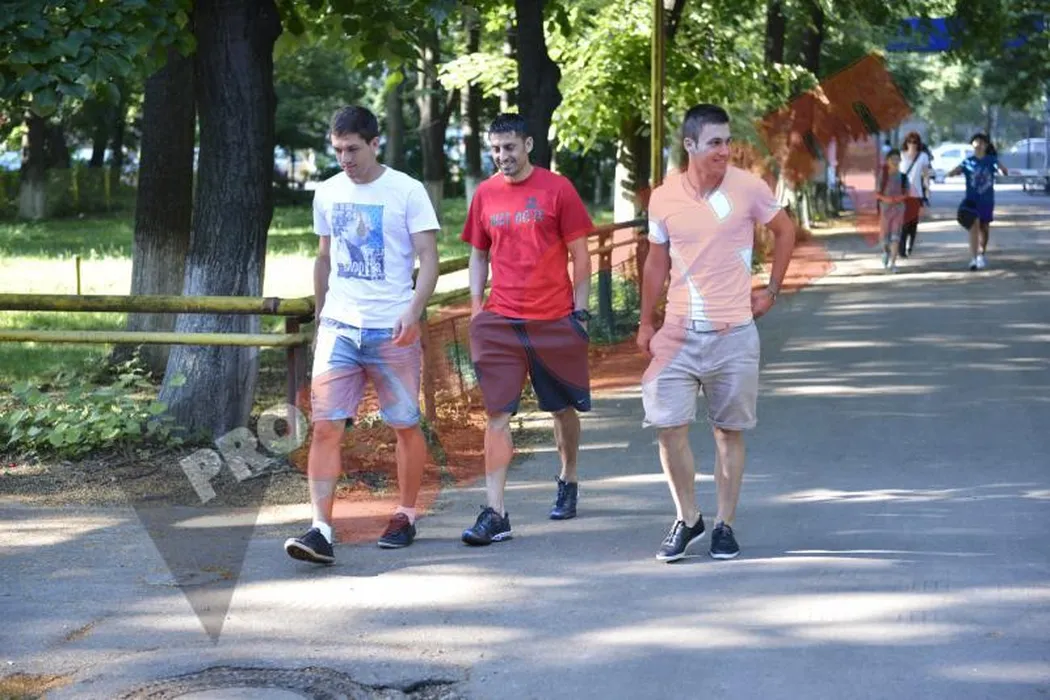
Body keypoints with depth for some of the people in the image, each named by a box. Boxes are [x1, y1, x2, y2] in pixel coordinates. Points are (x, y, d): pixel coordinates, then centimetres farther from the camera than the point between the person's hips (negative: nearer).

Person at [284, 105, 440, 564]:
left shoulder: (406, 191, -4)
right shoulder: (328, 193, 10)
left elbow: (428, 259, -7)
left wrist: (413, 311, -22)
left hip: (392, 331, -3)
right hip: (339, 326, 3)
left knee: (405, 425, 7)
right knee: (326, 426, -9)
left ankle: (405, 517, 25)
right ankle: (321, 530, -14)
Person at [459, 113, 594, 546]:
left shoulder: (557, 189, -2)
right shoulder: (485, 195, 7)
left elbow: (580, 255, 1)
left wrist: (580, 311, -3)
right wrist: (476, 305, 5)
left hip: (554, 321, -1)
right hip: (500, 323, 2)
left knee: (564, 408, 14)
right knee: (497, 416, -7)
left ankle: (568, 483, 39)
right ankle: (495, 514, -10)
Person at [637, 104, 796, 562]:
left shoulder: (748, 188, -5)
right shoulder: (664, 198, -1)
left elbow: (785, 231, 11)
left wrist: (771, 291, 7)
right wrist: (646, 322, 11)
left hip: (734, 333, -1)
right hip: (679, 332, 1)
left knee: (729, 431, 6)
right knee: (668, 426, -6)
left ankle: (725, 525, 18)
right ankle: (687, 519, 11)